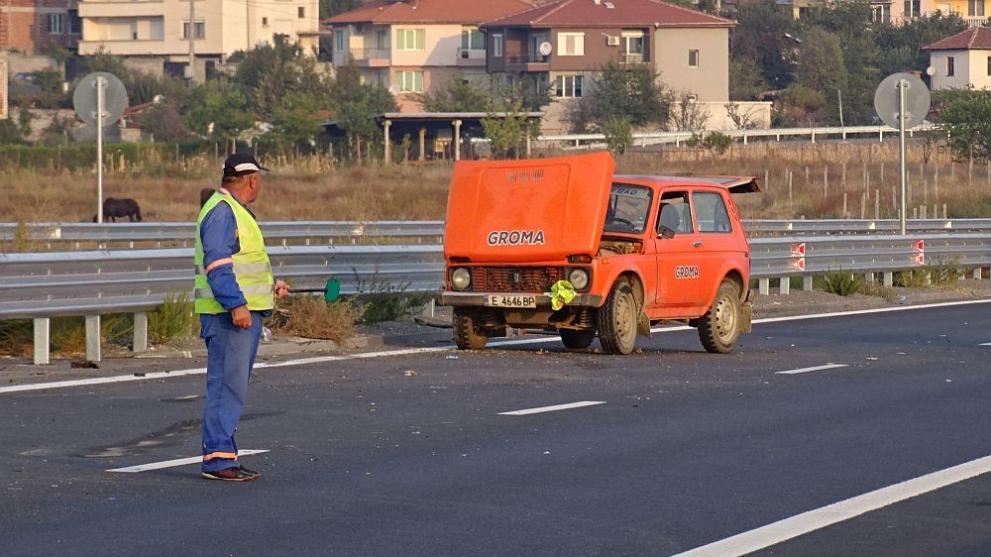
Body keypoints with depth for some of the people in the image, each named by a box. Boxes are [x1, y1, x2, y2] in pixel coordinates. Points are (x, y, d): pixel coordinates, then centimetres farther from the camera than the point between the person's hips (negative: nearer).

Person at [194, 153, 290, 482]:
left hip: (244, 312, 11)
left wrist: (271, 287, 29)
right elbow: (217, 264, -21)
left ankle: (222, 455, 17)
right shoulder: (221, 211, -12)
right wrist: (236, 304, -27)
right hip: (229, 315, -11)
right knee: (227, 385, -11)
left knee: (232, 387, 13)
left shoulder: (236, 211, 21)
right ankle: (218, 459, -11)